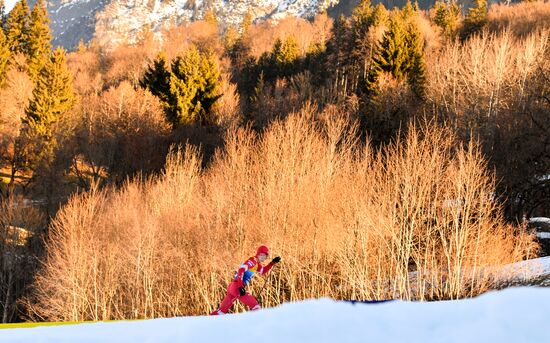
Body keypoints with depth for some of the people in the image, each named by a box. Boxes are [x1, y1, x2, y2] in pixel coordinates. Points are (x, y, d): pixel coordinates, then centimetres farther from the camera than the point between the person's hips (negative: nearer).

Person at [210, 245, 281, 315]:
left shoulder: (258, 265, 20)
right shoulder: (252, 261, -9)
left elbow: (263, 271, 38)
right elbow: (241, 270, -20)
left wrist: (272, 263, 26)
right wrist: (240, 286, -26)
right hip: (237, 287, -9)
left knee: (223, 309, 8)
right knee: (255, 306, -10)